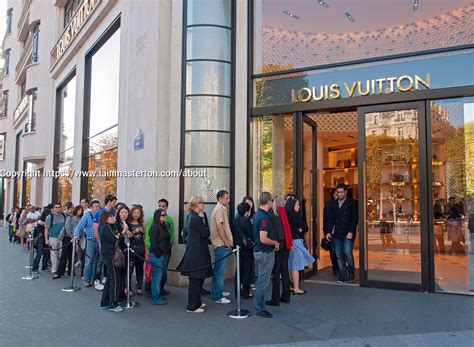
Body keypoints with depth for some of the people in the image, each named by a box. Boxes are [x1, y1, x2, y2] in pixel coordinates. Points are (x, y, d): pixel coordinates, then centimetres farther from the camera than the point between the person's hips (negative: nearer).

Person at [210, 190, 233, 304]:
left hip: (221, 244, 10)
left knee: (220, 269, 17)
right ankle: (217, 297, -1)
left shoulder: (221, 208, 17)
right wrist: (226, 242, -17)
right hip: (221, 244, -10)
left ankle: (219, 291, 28)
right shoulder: (219, 209, -14)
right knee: (219, 270, -6)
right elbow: (220, 227, -20)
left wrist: (227, 242, 16)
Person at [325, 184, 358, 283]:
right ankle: (342, 276, 14)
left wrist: (351, 232, -14)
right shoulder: (333, 205, 13)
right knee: (339, 256, 5)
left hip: (348, 234, -4)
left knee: (347, 253, -15)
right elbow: (331, 219, 14)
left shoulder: (351, 203, -1)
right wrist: (328, 232, 3)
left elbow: (354, 219, -6)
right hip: (337, 234, 5)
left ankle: (351, 273, 8)